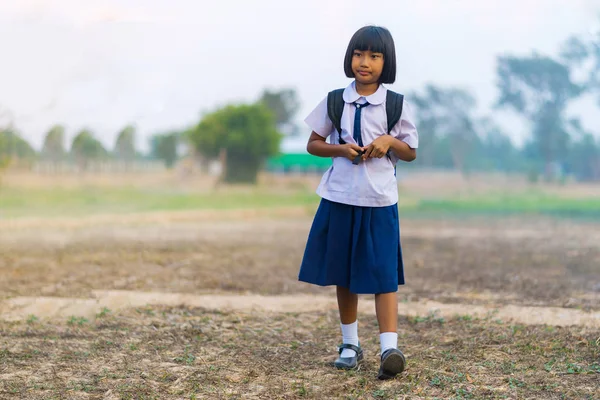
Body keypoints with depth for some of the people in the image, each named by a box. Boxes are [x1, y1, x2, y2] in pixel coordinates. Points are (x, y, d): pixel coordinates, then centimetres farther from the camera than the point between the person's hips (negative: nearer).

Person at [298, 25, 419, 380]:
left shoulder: (397, 104, 0)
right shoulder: (334, 101, 2)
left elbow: (411, 153, 8)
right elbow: (313, 144, 9)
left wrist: (390, 141, -13)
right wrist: (339, 149, -11)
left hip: (380, 201, -2)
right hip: (340, 198, 2)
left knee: (383, 274, -8)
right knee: (343, 274, 10)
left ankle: (390, 348, -13)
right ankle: (350, 343, 23)